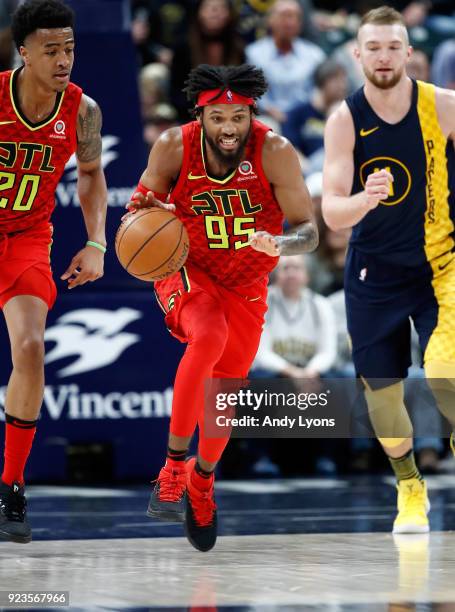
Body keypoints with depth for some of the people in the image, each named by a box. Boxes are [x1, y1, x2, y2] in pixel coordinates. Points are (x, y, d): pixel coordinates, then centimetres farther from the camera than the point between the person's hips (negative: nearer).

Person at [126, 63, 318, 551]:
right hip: (186, 269, -2)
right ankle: (174, 465, -22)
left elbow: (308, 230, -17)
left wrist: (281, 244, -39)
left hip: (246, 283, 2)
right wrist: (144, 211, -25)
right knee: (209, 338, -34)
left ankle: (202, 482, 42)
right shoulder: (174, 147, -19)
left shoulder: (275, 153, -21)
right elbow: (146, 198, -1)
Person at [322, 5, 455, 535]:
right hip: (375, 271, 1)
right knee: (380, 388, 7)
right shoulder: (344, 121, -13)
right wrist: (364, 200, -38)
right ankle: (409, 486, 32)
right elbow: (332, 212, -18)